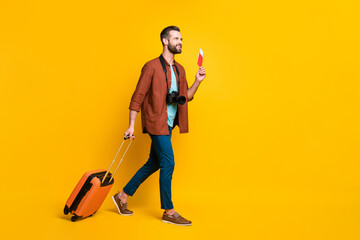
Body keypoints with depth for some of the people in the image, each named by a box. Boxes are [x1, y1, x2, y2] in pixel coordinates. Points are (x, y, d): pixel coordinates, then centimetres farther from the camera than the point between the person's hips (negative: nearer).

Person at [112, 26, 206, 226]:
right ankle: (169, 212, 7)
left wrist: (198, 81, 4)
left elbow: (185, 97, 18)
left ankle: (123, 197, 28)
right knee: (168, 164, -7)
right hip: (156, 122, -8)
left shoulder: (180, 69, 15)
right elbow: (138, 97, -9)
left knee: (154, 163, 13)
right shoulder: (152, 67, -8)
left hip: (168, 124, 8)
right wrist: (131, 125, -13)